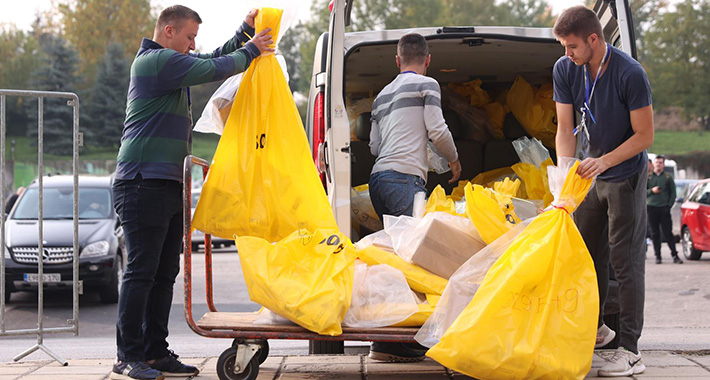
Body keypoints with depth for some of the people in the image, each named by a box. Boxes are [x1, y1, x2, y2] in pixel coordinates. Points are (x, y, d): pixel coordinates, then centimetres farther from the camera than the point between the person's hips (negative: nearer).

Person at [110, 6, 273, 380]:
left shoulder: (167, 62, 23)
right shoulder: (157, 60, -9)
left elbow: (214, 60, 34)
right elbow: (214, 69, -13)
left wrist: (245, 32, 22)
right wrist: (251, 50, 2)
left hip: (169, 185, 10)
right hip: (144, 183, -10)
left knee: (165, 273, 8)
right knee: (141, 271, -9)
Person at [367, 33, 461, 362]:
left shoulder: (382, 95, 27)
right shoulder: (427, 85, 6)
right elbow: (437, 130, -1)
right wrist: (454, 159, 16)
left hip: (378, 179, 8)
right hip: (405, 176, -8)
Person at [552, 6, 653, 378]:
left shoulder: (630, 74, -23)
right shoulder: (565, 70, -7)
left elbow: (644, 136, -18)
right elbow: (565, 128, -5)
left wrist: (604, 162, -28)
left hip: (625, 175, -6)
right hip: (589, 174, 6)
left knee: (625, 260, -6)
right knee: (587, 253, 13)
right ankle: (595, 328, 31)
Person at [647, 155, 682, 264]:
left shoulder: (668, 177, 9)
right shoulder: (648, 177, 9)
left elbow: (673, 193, 10)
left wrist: (669, 205, -2)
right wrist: (651, 190, -9)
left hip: (664, 209, -1)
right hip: (651, 208, 1)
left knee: (668, 233, -4)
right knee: (655, 234, 1)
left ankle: (675, 255, 0)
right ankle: (658, 256, 5)